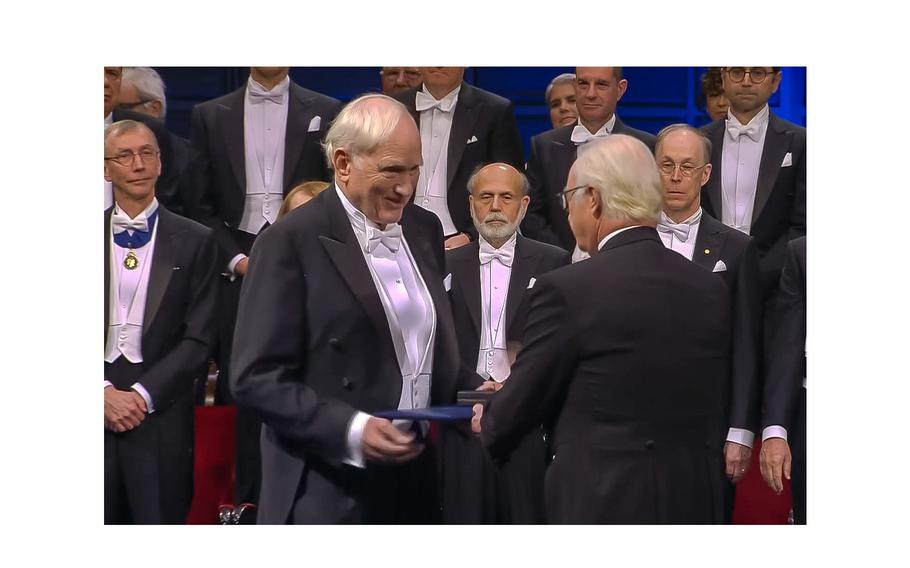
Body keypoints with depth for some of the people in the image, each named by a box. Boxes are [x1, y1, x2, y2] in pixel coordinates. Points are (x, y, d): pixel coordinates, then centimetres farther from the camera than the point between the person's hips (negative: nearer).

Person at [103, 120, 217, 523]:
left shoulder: (195, 242, 3)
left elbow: (198, 339, 0)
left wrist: (142, 394, -9)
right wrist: (104, 392, -9)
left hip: (160, 417, -1)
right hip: (96, 412, 1)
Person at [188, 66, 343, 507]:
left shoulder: (325, 113, 7)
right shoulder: (210, 116, 10)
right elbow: (202, 205, 8)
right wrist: (236, 258, -4)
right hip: (237, 267, 1)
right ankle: (250, 501, 8)